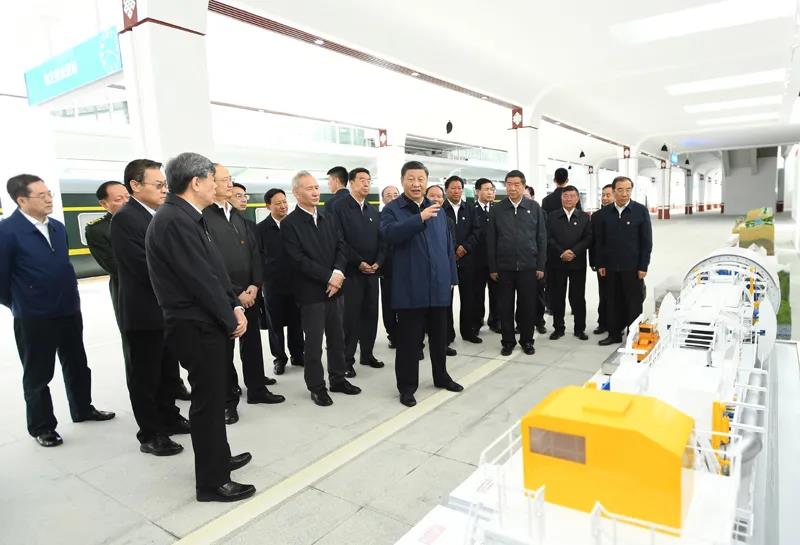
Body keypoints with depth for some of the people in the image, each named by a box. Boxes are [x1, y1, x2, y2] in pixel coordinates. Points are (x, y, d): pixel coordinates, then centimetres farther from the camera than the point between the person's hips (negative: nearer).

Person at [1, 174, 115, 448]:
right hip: (34, 318, -6)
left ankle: (83, 409, 38)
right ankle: (41, 427, 26)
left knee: (77, 365, 19)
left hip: (69, 311, 6)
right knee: (38, 374, 10)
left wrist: (69, 295, 12)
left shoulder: (58, 227, 5)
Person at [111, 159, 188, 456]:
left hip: (168, 309, 8)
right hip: (144, 313, -8)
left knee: (168, 371, 19)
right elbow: (145, 268, -23)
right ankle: (150, 435, 20)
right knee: (145, 375, 6)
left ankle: (169, 418, 35)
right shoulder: (125, 218, -16)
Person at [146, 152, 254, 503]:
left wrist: (234, 306, 3)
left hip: (206, 323, 10)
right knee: (208, 401, 2)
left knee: (212, 395, 21)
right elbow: (201, 280, -21)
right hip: (197, 327, -10)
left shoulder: (186, 217, 11)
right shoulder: (175, 221, -20)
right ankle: (212, 482, 16)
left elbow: (214, 270, 12)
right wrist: (231, 320, -11)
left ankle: (218, 458, 38)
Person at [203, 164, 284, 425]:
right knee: (225, 349, 6)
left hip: (249, 293, 7)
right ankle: (228, 399, 20)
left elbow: (254, 251, 12)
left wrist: (255, 285, -1)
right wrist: (234, 295, -15)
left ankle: (257, 389, 32)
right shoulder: (203, 217, -12)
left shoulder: (238, 215, 12)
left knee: (252, 343, 16)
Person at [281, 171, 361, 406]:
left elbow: (341, 248, 5)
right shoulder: (289, 223, -7)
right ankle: (316, 387, 18)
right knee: (314, 342, 4)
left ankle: (338, 378, 29)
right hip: (310, 292, -5)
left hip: (335, 288, 5)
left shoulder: (330, 218, 11)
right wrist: (328, 276, -17)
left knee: (337, 338, 14)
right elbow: (298, 259, -15)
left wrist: (338, 274, -12)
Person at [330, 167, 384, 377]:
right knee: (350, 317, -1)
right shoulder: (339, 207, -4)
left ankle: (367, 354, 25)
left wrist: (378, 262, -3)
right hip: (351, 272, -6)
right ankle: (347, 360, 9)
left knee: (370, 315, 11)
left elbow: (380, 240, 13)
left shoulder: (374, 211, 16)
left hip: (372, 271, 6)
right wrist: (359, 262, -14)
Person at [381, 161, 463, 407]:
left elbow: (448, 246, 13)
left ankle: (441, 376, 35)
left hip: (438, 285, 5)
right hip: (410, 288, -4)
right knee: (409, 339, 4)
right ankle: (407, 386, 17)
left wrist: (451, 277, 10)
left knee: (440, 336, 17)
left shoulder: (437, 210, 11)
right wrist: (420, 218, -29)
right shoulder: (392, 209, -3)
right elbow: (390, 233, -24)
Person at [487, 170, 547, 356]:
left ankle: (527, 341, 22)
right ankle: (508, 341, 20)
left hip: (528, 267, 0)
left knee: (528, 306, 6)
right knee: (506, 307, 6)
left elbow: (541, 238, 3)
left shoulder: (534, 207, 3)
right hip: (504, 267, 0)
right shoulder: (497, 210, 3)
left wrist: (541, 266, -1)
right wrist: (492, 268, 0)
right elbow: (491, 240, 3)